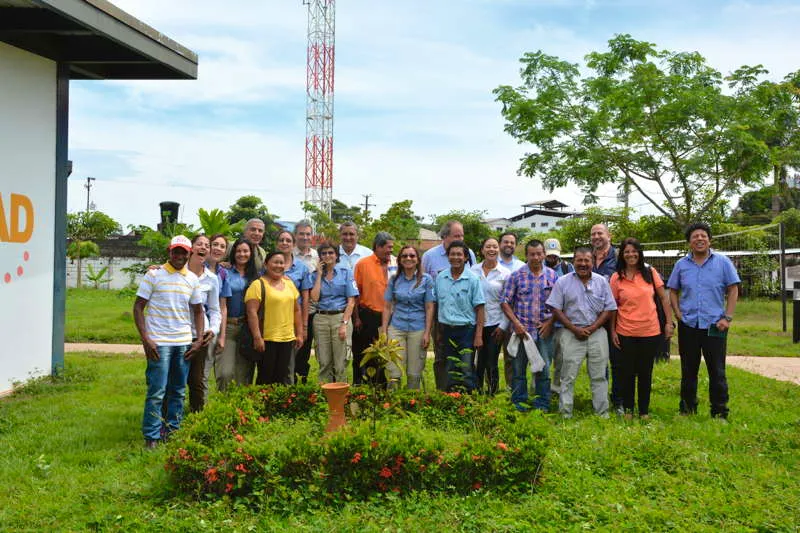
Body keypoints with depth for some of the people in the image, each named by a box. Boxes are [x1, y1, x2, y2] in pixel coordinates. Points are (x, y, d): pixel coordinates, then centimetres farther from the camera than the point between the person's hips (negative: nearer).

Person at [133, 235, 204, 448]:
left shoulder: (192, 279, 10)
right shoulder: (154, 275, -2)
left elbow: (198, 310, 17)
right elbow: (138, 307, -3)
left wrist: (200, 340, 6)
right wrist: (145, 339, -11)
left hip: (184, 343, 4)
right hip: (158, 342, -4)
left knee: (179, 391, 10)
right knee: (157, 392, -5)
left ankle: (172, 430, 22)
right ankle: (151, 437, 4)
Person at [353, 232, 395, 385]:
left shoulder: (394, 265, 2)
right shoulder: (363, 264, -6)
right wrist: (356, 318, -6)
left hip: (388, 316, 3)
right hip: (367, 316, -3)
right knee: (361, 355, 7)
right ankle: (358, 386, 19)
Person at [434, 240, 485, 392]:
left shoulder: (472, 279, -5)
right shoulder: (440, 278, 5)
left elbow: (479, 308, -5)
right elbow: (436, 304, 11)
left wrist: (479, 335, -10)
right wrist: (438, 332, 8)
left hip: (466, 330, -4)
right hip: (446, 329, 4)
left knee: (466, 372, -3)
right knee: (450, 372, 11)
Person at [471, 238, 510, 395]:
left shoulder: (505, 273, 0)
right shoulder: (473, 270, 4)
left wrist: (503, 326, -5)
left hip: (495, 324, -1)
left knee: (491, 363, 1)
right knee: (479, 361, 4)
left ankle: (491, 395, 14)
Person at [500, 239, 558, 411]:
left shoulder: (552, 276, 4)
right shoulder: (516, 276, -1)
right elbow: (505, 301, -1)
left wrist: (550, 322, -5)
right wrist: (516, 323, -9)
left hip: (544, 329, 1)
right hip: (522, 329, -1)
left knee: (544, 368, 6)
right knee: (519, 369, 6)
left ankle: (542, 406, 18)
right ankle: (519, 406, 18)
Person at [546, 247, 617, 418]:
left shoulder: (602, 281, 6)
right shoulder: (563, 282, 1)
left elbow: (609, 309, 4)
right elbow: (556, 309, -2)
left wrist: (592, 328, -8)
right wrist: (574, 329, -10)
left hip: (597, 332, 2)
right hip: (571, 333, -2)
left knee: (599, 376, 7)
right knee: (568, 376, 0)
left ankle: (602, 413, 16)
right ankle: (565, 414, 7)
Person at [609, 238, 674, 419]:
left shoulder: (650, 272, 0)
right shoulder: (616, 278, -2)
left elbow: (664, 298, 4)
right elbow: (613, 307, 2)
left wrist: (669, 322, -1)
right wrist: (612, 331, 0)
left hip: (650, 331, 1)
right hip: (626, 333, -1)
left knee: (645, 373, 10)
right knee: (627, 372, 8)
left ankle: (644, 411, 23)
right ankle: (627, 409, 23)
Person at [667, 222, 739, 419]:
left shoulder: (722, 262, -1)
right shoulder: (681, 264, 6)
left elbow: (733, 290, -1)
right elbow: (673, 291, 12)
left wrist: (727, 318, -8)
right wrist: (678, 314, -1)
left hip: (715, 325, -2)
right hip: (688, 325, 2)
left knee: (717, 371, 2)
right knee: (688, 370, 12)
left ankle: (719, 413, 10)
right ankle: (687, 409, 23)